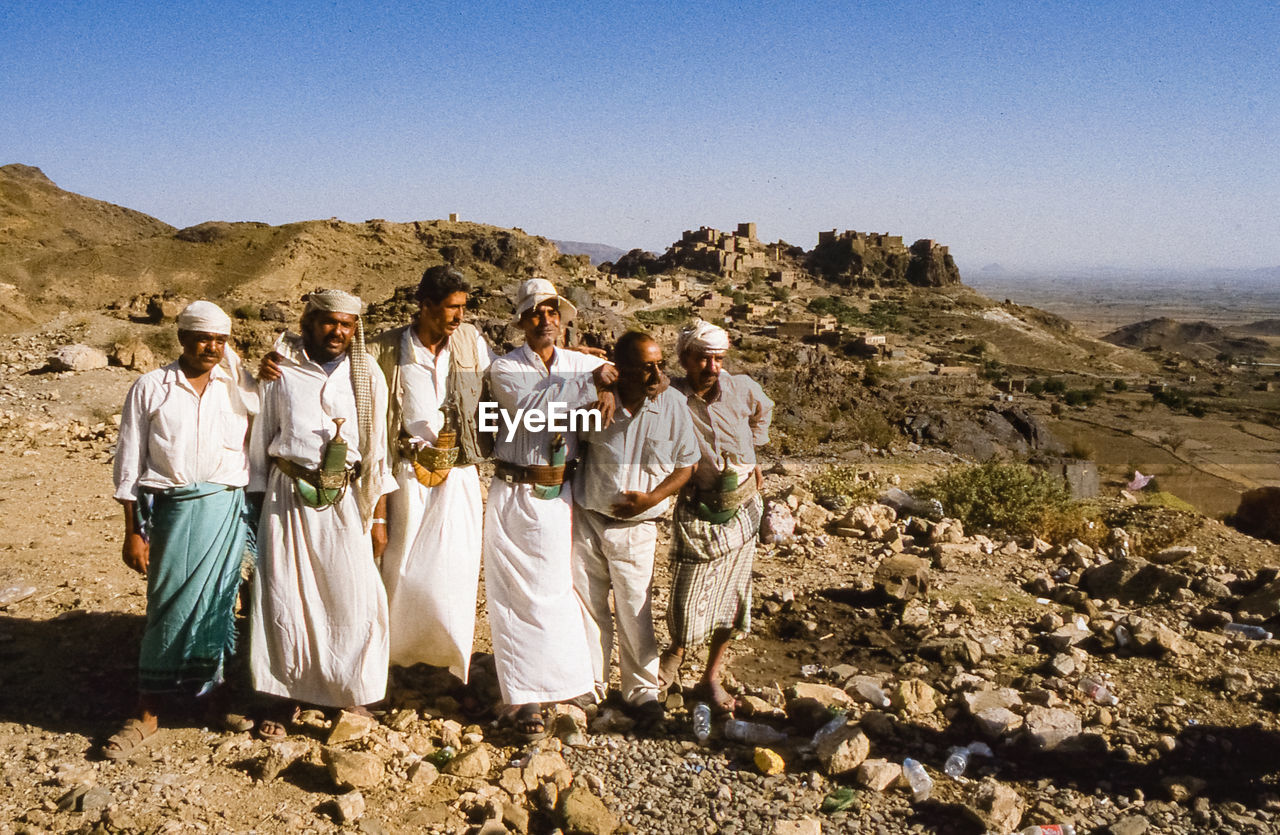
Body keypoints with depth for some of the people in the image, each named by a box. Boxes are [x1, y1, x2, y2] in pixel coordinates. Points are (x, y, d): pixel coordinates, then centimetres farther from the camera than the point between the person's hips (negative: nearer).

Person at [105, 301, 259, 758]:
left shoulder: (239, 386, 8)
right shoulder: (150, 388, 2)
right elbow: (129, 462, 2)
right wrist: (133, 532, -1)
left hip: (228, 507, 2)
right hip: (174, 509, -2)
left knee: (222, 601, 8)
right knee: (170, 605, 2)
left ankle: (222, 691, 27)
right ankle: (148, 715, 14)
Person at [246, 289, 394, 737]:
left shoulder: (368, 377, 5)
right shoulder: (281, 372, 0)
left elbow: (377, 449, 6)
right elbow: (260, 440, 4)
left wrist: (379, 516, 4)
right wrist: (255, 504, 3)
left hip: (347, 501, 1)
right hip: (289, 498, -1)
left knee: (353, 599, 1)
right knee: (284, 597, 3)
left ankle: (353, 694, 21)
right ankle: (287, 694, 21)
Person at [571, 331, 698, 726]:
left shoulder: (673, 404, -10)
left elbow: (686, 465, -1)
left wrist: (652, 498, -12)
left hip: (635, 526, -1)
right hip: (587, 518, 1)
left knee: (635, 612, 4)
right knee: (586, 604, 11)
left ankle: (641, 689, 24)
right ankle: (589, 683, 30)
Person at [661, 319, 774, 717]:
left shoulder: (742, 389, -7)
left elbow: (763, 412, 18)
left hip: (742, 507, 4)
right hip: (699, 511, -3)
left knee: (732, 595, 11)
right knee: (688, 599, -7)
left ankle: (712, 678, 29)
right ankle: (677, 651, 29)